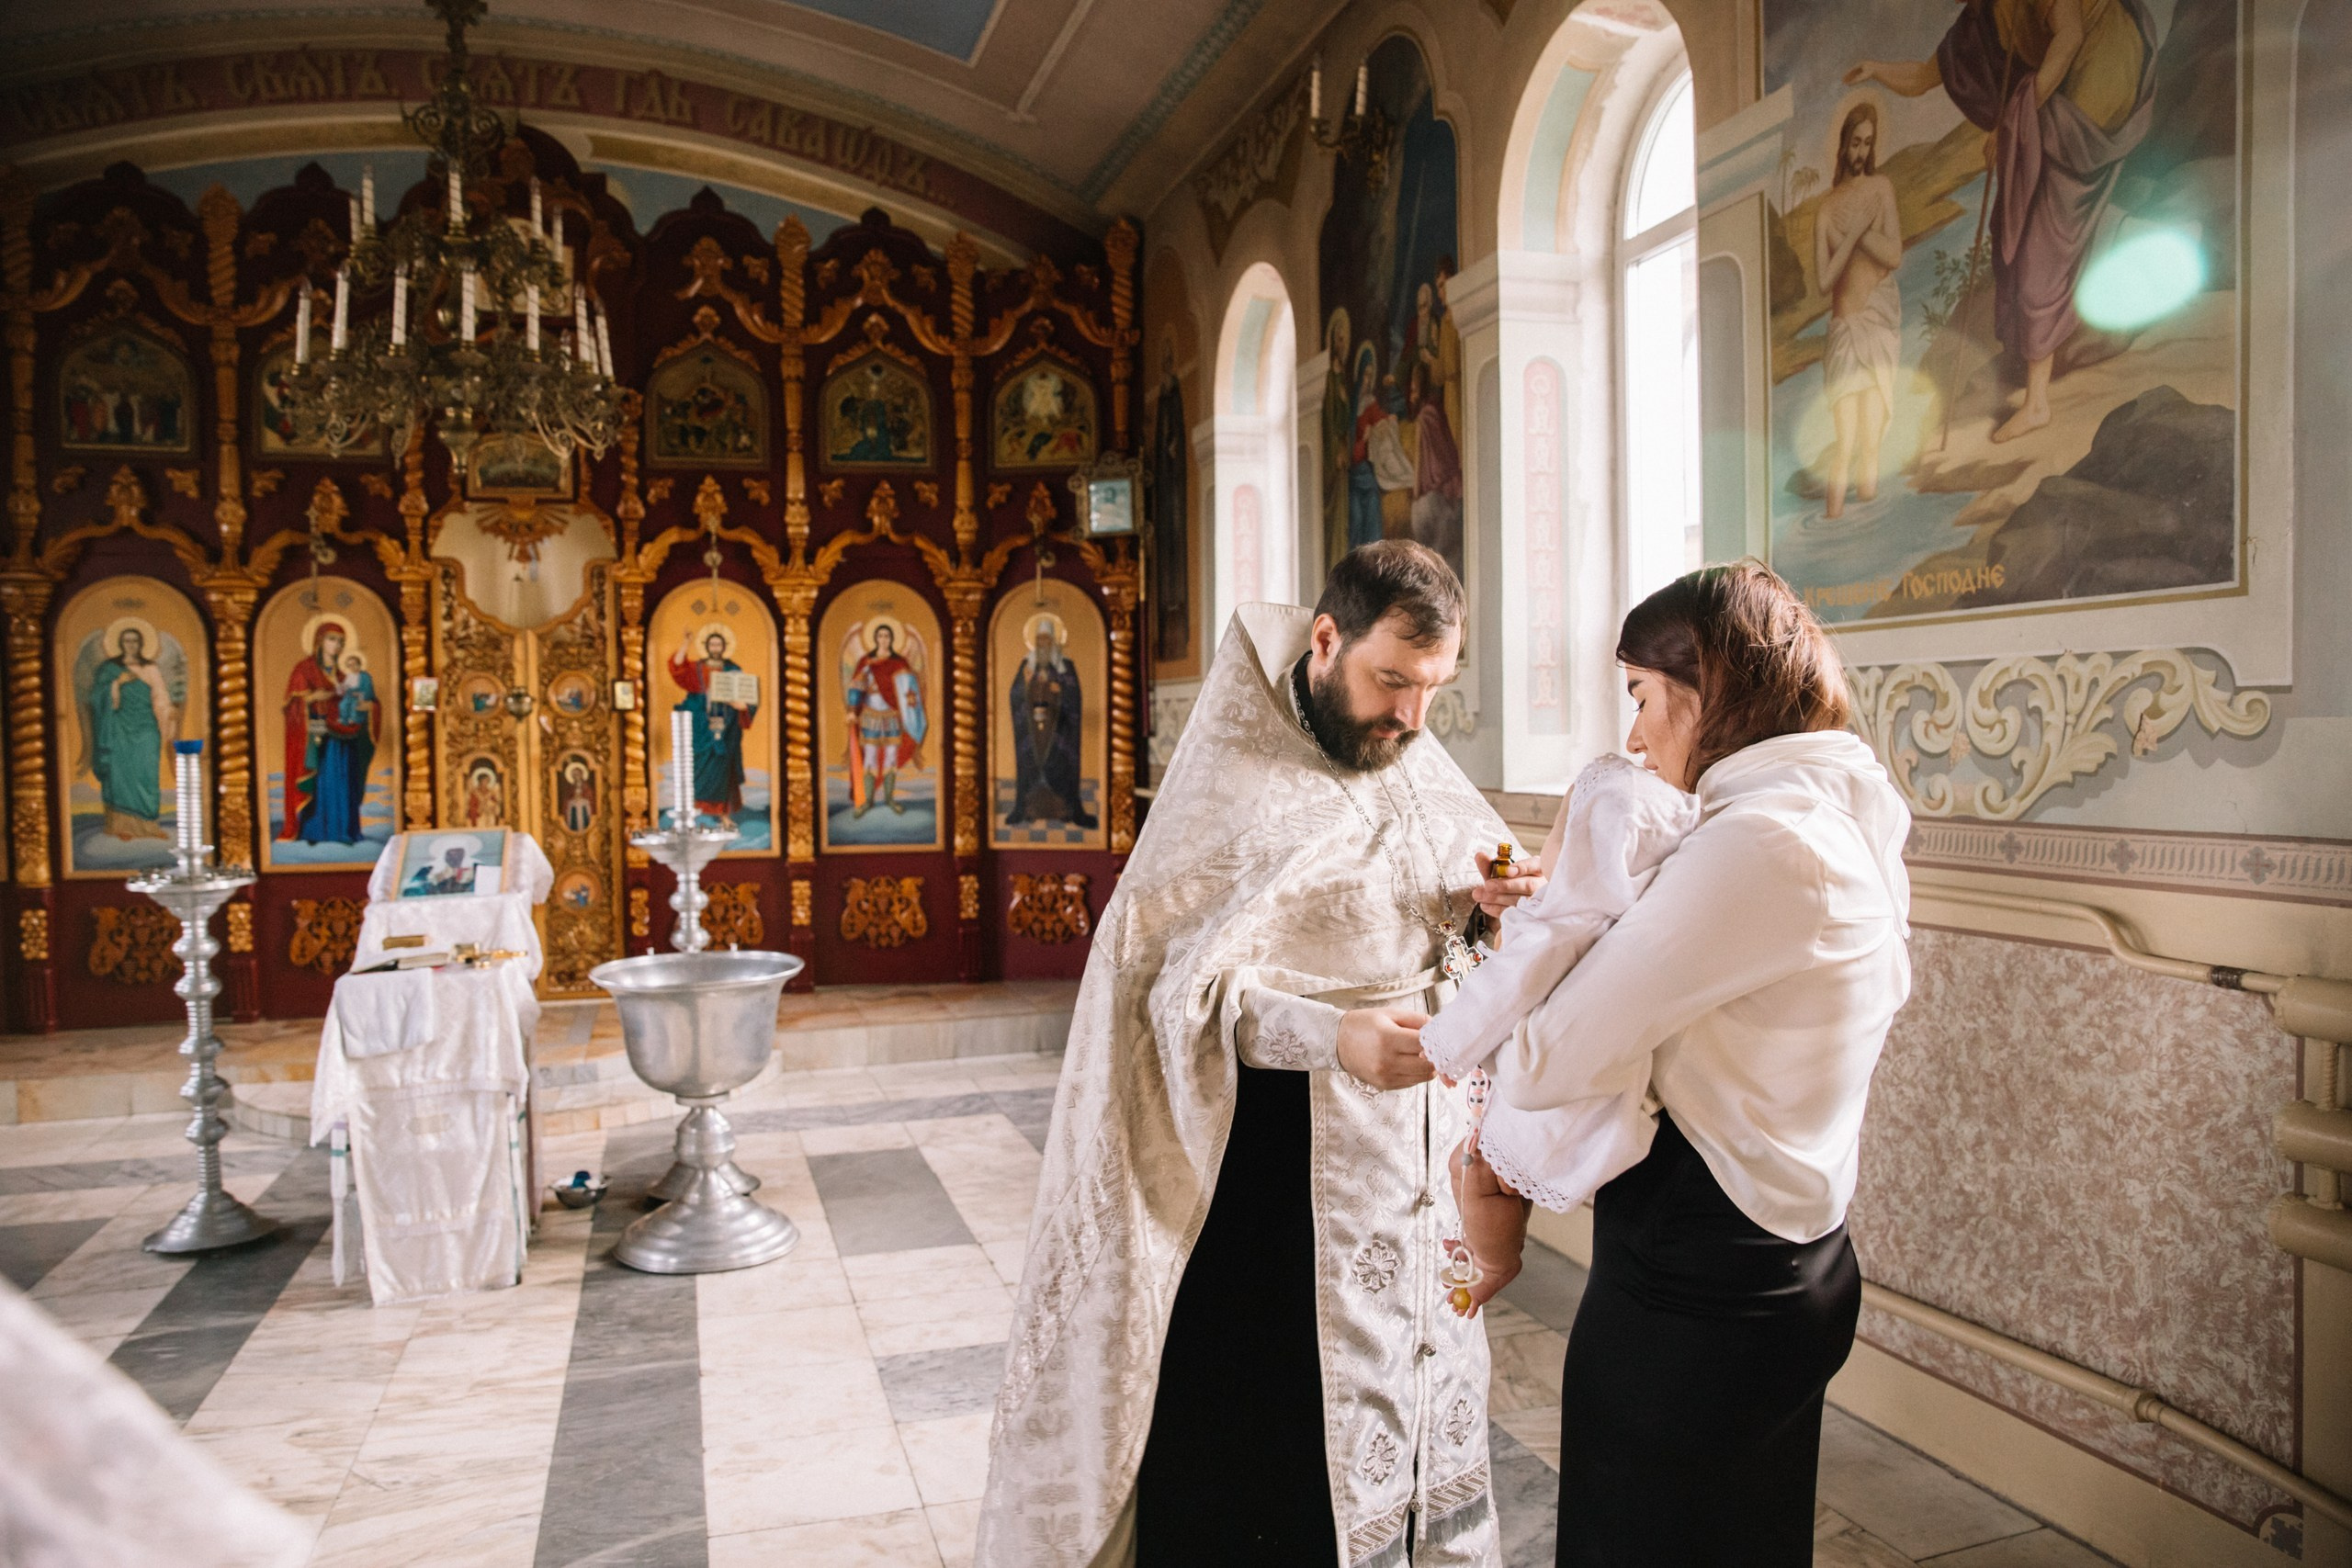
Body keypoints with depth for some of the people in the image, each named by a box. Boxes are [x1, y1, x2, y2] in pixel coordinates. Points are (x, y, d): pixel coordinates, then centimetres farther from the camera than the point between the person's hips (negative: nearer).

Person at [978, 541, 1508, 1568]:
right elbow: (1180, 983, -19)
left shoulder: (1422, 769, 6)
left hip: (1413, 1147, 6)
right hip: (1276, 1150, -6)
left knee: (1412, 1389, 17)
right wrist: (1330, 1036, -32)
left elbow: (1457, 924, 16)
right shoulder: (1233, 780, -15)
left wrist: (1492, 908, -7)